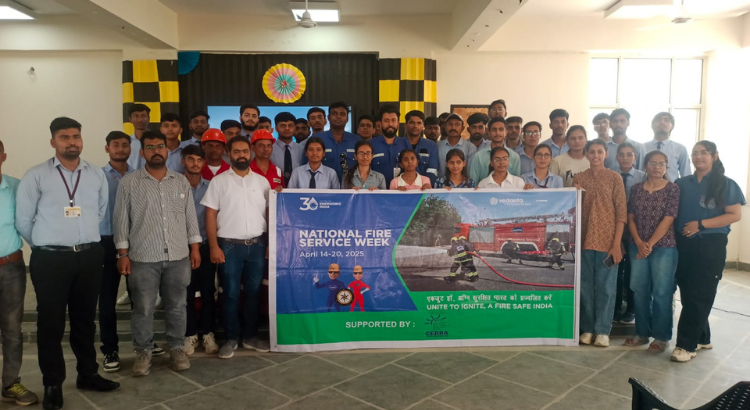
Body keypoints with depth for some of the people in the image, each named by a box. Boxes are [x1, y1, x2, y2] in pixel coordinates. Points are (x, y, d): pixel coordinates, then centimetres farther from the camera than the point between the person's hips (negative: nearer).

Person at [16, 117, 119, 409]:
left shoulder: (97, 174, 6)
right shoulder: (36, 176, -3)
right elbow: (23, 220, 0)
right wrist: (46, 247, 8)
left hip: (90, 256, 3)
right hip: (50, 259, -3)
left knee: (85, 319, 14)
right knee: (51, 322, 5)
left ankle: (88, 375, 28)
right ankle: (53, 384, 20)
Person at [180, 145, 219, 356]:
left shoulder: (210, 187, 4)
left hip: (206, 246, 2)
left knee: (208, 291, 7)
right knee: (186, 293, 6)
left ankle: (208, 334, 19)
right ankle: (190, 335, 18)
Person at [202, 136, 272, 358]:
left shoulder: (262, 181, 8)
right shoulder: (219, 181, 1)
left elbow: (269, 213, 10)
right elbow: (210, 215, -2)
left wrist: (270, 243, 3)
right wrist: (214, 247, -9)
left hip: (257, 245, 2)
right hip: (229, 246, -2)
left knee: (254, 292, 9)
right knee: (230, 293, 4)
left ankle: (250, 336, 23)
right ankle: (231, 339, 17)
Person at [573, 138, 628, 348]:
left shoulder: (614, 177, 0)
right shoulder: (578, 178, 7)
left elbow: (622, 212, -3)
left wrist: (617, 244, -10)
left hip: (607, 241, -2)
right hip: (584, 240, 3)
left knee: (606, 287, 3)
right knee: (586, 286, 8)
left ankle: (603, 330, 11)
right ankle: (587, 328, 17)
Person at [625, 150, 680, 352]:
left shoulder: (672, 189, -2)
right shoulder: (636, 188, 7)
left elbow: (668, 219, -9)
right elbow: (630, 217, 5)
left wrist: (650, 244, -13)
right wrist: (639, 243, -7)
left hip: (664, 247, -3)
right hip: (637, 246, 3)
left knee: (661, 292, 0)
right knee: (639, 290, 7)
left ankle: (661, 336, 13)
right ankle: (642, 332, 20)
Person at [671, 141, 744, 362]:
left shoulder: (726, 184, -2)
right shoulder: (682, 183, 9)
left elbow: (735, 215, -8)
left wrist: (701, 224, -16)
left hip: (711, 245, -4)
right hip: (683, 244, 4)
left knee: (699, 295, -3)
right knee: (687, 293, 8)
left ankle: (686, 344, 1)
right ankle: (702, 338, 24)